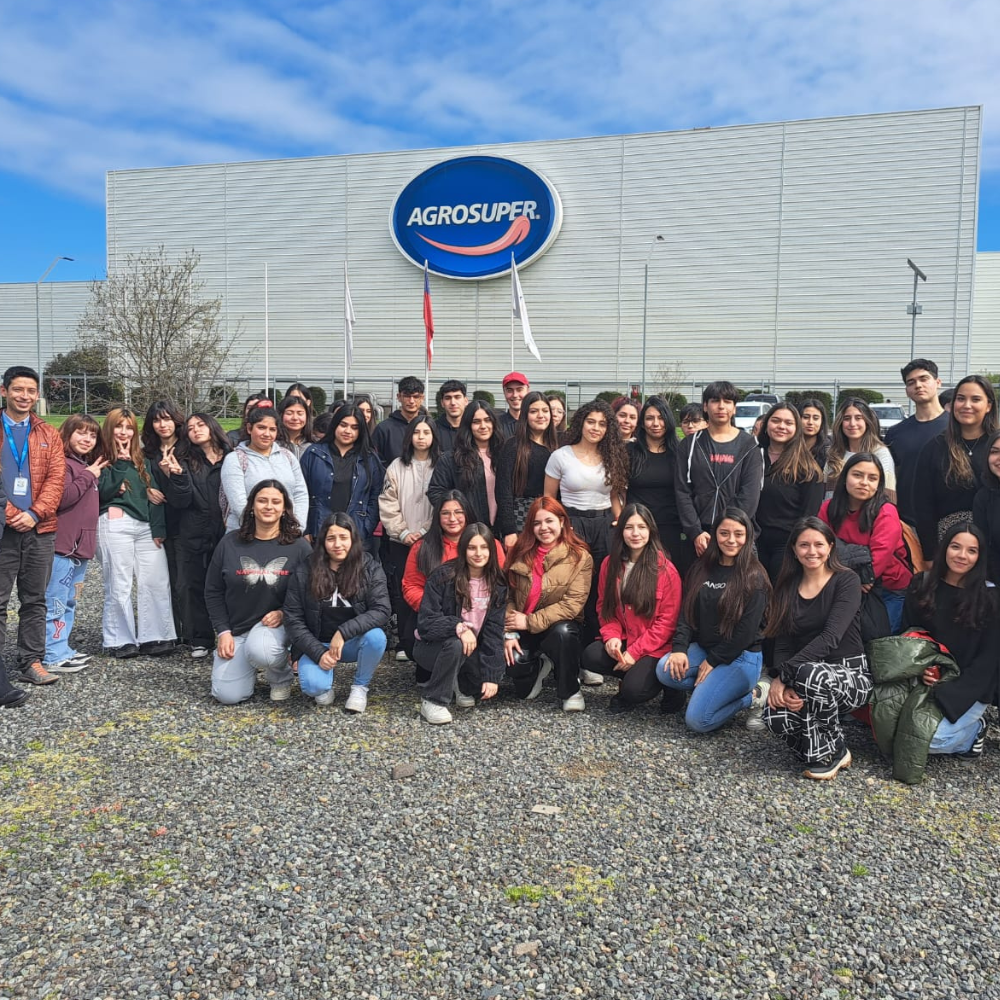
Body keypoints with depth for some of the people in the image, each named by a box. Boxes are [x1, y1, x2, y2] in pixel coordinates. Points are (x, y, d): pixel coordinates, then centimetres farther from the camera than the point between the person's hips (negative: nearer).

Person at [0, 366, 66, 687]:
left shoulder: (49, 435, 11)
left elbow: (56, 479, 2)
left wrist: (34, 513, -11)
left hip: (40, 528, 2)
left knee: (34, 600, 8)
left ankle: (31, 662, 16)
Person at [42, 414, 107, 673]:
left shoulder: (87, 465, 18)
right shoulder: (62, 462, -11)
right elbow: (62, 497, -24)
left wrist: (96, 475, 12)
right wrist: (88, 476, -14)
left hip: (81, 546, 10)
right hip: (62, 545, -9)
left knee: (69, 602, 15)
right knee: (56, 603, -4)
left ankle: (62, 649, 23)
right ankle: (54, 657, 1)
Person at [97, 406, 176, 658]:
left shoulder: (143, 460, 19)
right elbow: (104, 491, -9)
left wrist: (158, 529, 3)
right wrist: (122, 464, -8)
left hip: (146, 526, 4)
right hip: (116, 526, -4)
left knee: (157, 581, -3)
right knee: (119, 585, -3)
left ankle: (154, 637, 4)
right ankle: (121, 641, 5)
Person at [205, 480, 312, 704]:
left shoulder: (299, 546, -4)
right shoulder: (230, 543, 1)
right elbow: (213, 591, 5)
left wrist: (284, 613, -17)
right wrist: (223, 631, -3)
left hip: (276, 624, -2)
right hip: (235, 628, 3)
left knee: (259, 650, -37)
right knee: (228, 695, -9)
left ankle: (282, 676, -1)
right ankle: (248, 664, 26)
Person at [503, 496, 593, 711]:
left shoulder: (580, 557, -8)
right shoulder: (520, 552, 1)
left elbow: (573, 604, -16)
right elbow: (507, 595, -1)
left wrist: (530, 622, -19)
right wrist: (509, 633, -14)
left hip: (560, 626, -2)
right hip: (522, 629, 2)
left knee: (563, 632, -37)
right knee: (514, 660, -29)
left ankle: (570, 691, -10)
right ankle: (538, 666, 11)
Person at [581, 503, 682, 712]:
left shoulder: (665, 569, -10)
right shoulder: (610, 563, 4)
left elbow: (667, 621, -10)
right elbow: (604, 606, 9)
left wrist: (635, 652, -16)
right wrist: (611, 636, -11)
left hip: (654, 648, -5)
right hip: (620, 640, 5)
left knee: (633, 689, -27)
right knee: (590, 657, -25)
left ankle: (660, 682, 7)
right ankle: (635, 675, 1)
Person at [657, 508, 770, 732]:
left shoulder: (754, 577, -9)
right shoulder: (701, 569, 8)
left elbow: (747, 629, -14)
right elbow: (687, 612, 3)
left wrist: (713, 661, -13)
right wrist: (679, 648, -12)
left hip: (740, 657, -6)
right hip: (702, 648, 6)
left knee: (697, 719, -19)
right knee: (665, 670, -24)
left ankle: (750, 695, 5)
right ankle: (711, 687, -1)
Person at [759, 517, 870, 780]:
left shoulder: (847, 580, -8)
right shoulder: (788, 586, 6)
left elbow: (830, 637, -21)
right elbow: (782, 643, 0)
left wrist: (783, 675, -27)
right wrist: (782, 683, -20)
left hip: (850, 675, -3)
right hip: (806, 680, 3)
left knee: (810, 673, -38)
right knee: (776, 717, -30)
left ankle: (832, 751, -12)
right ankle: (821, 751, 0)